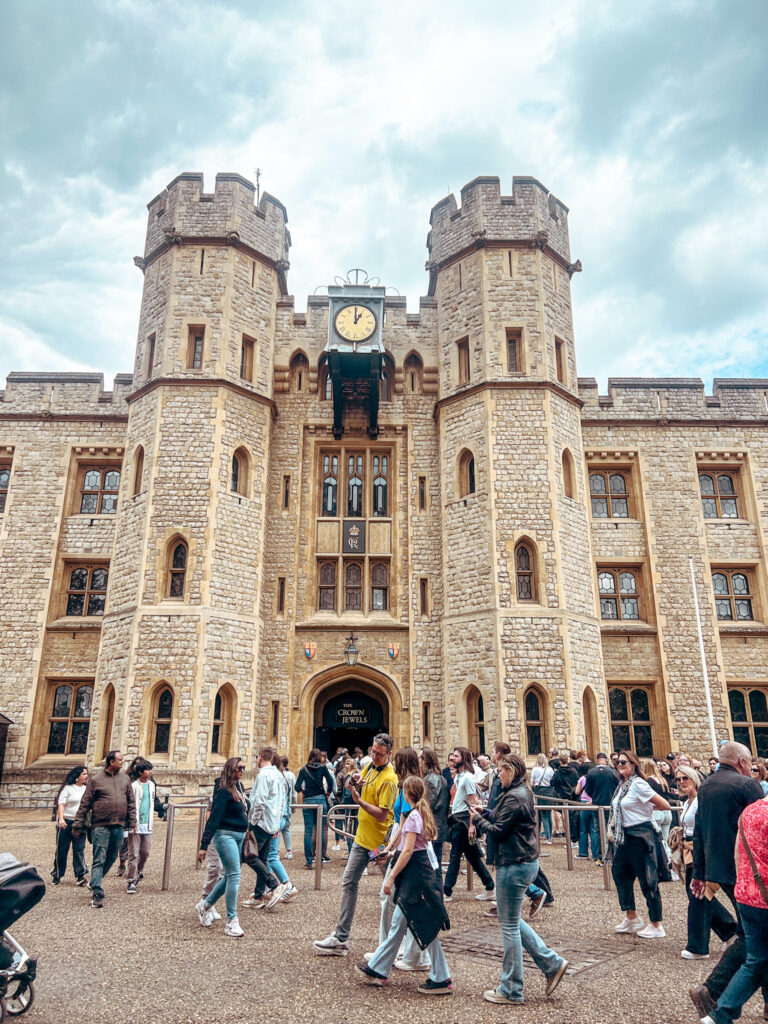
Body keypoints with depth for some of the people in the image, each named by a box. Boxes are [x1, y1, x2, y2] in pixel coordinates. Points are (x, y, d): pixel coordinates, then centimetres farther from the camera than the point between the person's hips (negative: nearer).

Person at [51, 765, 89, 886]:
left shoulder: (87, 789, 11)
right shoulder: (67, 788, -4)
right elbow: (61, 804, -12)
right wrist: (61, 819, -26)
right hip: (66, 823, -3)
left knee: (79, 849, -3)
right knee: (62, 849, 6)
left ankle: (80, 876, -4)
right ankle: (56, 875, 20)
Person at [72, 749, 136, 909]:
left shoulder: (124, 778, 9)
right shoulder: (96, 779, -4)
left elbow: (131, 801, 13)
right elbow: (85, 804, -2)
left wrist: (132, 822, 8)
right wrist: (77, 824, -3)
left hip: (118, 826, 5)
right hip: (101, 826, -5)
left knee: (111, 858, 14)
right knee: (99, 860, -6)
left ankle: (95, 882, 34)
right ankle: (97, 894, -5)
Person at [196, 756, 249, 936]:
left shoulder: (240, 787, 11)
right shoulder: (224, 791, -14)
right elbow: (213, 819, -16)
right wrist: (203, 846, -16)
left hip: (239, 836, 9)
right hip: (225, 835, -9)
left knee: (230, 876, 16)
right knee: (234, 875, -9)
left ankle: (204, 906, 35)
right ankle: (231, 922, -2)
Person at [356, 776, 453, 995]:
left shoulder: (413, 816, -18)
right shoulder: (421, 813, 10)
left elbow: (408, 851, -22)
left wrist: (391, 877, -19)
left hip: (415, 875, -10)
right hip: (413, 875, 10)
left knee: (426, 929, -1)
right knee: (397, 924, 16)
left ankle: (442, 980, 8)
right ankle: (377, 970, 25)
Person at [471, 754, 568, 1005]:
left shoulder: (514, 797, -20)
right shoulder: (522, 793, 12)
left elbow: (498, 831, -20)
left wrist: (477, 819, -6)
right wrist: (485, 815, 3)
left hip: (514, 865, -10)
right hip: (525, 861, 10)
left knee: (509, 926, 3)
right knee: (512, 921, 20)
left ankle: (511, 991, 15)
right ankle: (553, 963, 22)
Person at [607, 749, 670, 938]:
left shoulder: (638, 784, -16)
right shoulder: (622, 785, 11)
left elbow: (665, 805, -18)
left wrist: (647, 808, -2)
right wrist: (611, 827, 7)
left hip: (640, 836, -9)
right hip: (624, 836, 10)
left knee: (647, 880, 0)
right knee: (620, 874, 16)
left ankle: (656, 926, 12)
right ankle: (632, 919, 31)